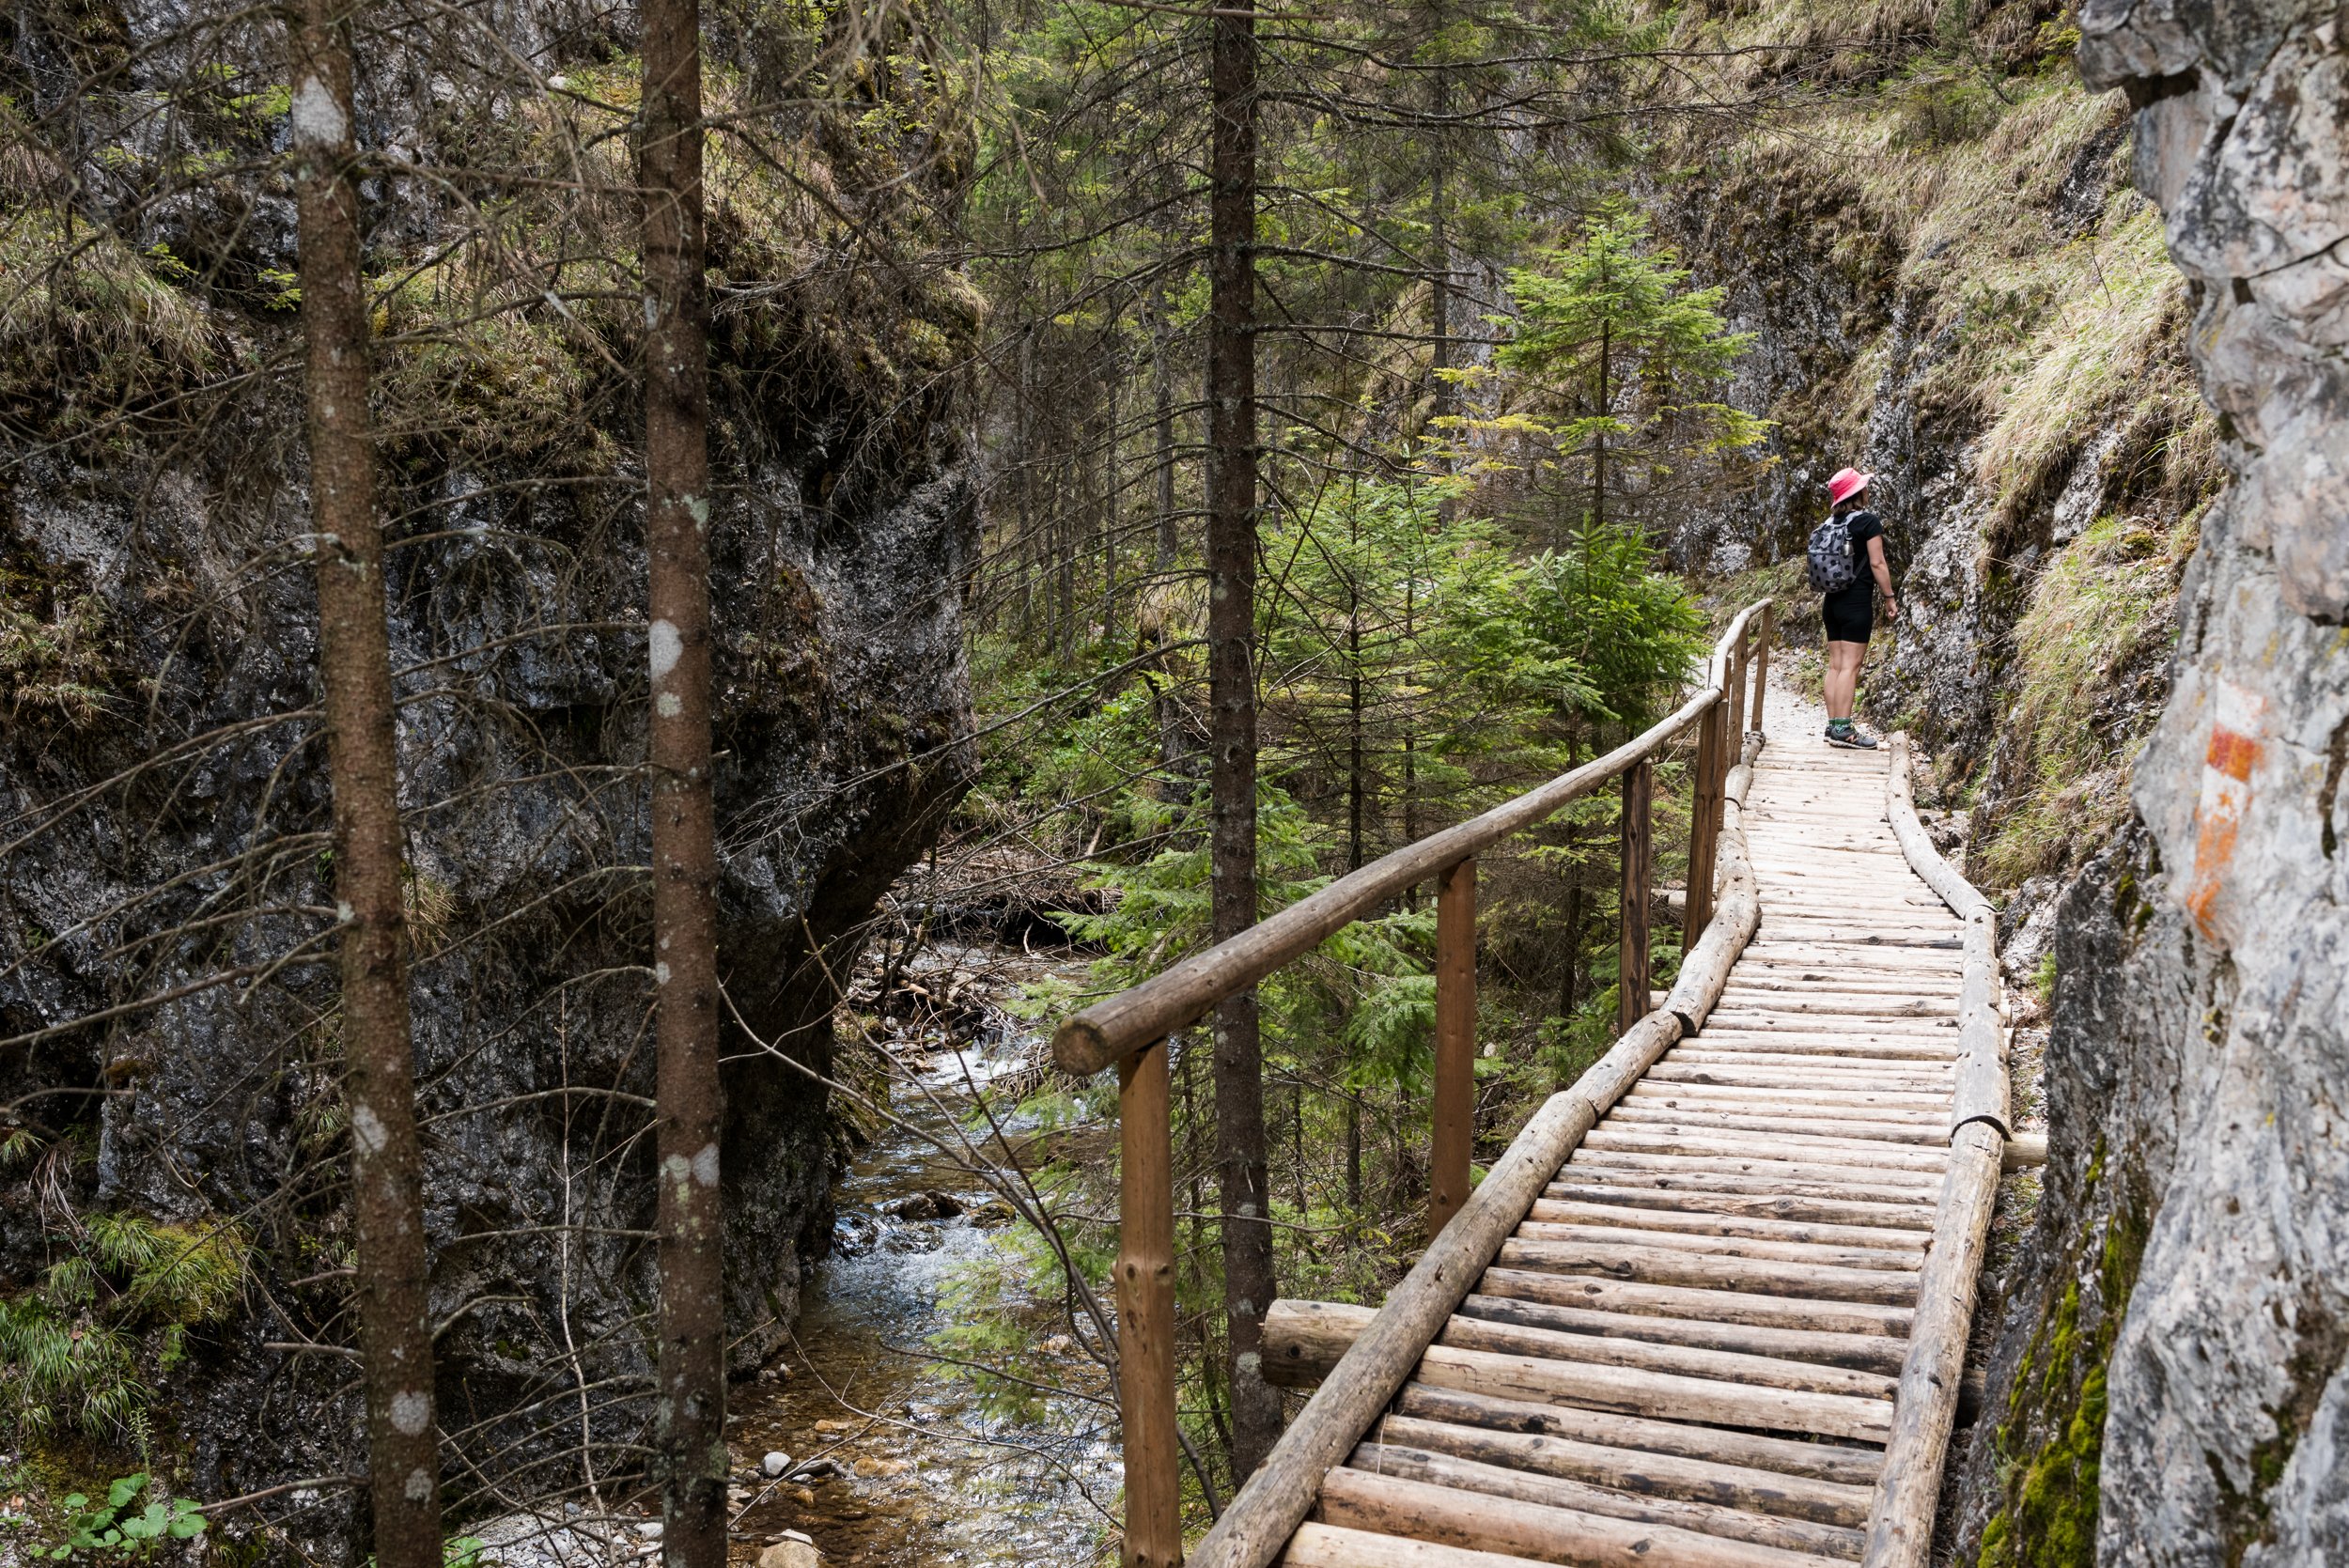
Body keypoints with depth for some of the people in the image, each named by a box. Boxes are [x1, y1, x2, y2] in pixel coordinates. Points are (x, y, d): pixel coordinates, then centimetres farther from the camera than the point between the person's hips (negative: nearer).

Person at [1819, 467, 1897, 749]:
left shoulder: (1832, 523, 9)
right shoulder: (1869, 521, -9)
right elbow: (1877, 563, -12)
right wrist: (1889, 598, -6)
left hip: (1833, 600, 7)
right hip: (1857, 601, -7)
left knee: (1835, 665, 8)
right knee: (1850, 665, -8)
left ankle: (1833, 726, 8)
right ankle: (1843, 729, -12)